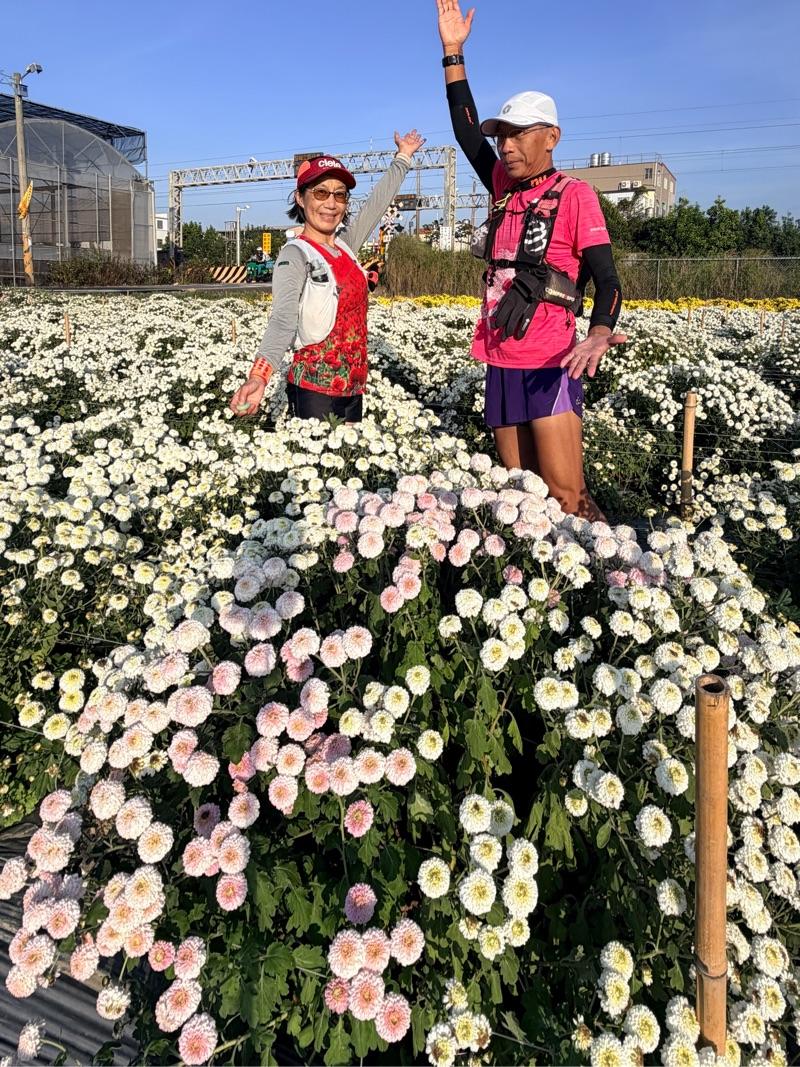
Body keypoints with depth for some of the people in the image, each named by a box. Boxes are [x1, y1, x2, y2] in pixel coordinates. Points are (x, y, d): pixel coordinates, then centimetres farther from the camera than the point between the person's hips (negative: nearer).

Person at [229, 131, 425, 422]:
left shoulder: (345, 245, 9)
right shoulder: (295, 255, -12)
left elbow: (377, 203, 26)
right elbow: (283, 318, -28)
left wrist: (403, 158, 35)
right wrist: (258, 376, -44)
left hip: (353, 387, 7)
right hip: (314, 391, -7)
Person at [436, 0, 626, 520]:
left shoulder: (574, 194, -4)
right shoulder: (505, 186, 13)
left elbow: (607, 279, -12)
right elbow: (468, 133, 22)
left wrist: (599, 334, -32)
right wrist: (454, 53, 18)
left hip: (548, 366, -6)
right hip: (501, 364, 6)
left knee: (567, 498, -11)